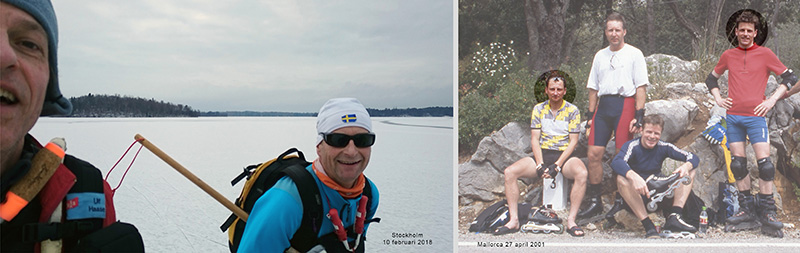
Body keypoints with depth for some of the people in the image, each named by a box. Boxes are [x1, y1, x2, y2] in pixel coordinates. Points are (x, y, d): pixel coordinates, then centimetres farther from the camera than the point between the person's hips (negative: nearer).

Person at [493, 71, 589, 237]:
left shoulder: (572, 110, 1)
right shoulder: (538, 109, 8)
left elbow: (573, 141, -4)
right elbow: (535, 139, 3)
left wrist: (557, 165, -16)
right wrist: (540, 165, -13)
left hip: (565, 155, -2)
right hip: (542, 154, 2)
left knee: (581, 173, -36)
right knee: (510, 172, -20)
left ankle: (571, 221, -28)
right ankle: (514, 220, -18)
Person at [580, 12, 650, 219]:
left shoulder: (634, 54, 4)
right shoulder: (600, 56, 18)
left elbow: (641, 87, -2)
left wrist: (639, 116, -10)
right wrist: (590, 114, 13)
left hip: (624, 103, -5)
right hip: (603, 105, 5)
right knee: (593, 154, -3)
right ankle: (595, 201, 6)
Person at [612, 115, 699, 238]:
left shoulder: (663, 147, -1)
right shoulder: (632, 146, -14)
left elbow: (693, 157, -5)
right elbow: (616, 162, -34)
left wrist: (686, 166, -30)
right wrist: (634, 177, -53)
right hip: (636, 196, -4)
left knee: (690, 171, -6)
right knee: (621, 178, -34)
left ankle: (674, 216, -23)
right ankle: (648, 226, -36)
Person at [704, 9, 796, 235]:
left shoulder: (765, 54, 2)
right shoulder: (728, 55, 10)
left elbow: (790, 77, 6)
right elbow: (711, 78, 24)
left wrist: (772, 100, -2)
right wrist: (717, 98, 10)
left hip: (756, 116, -3)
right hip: (733, 116, 3)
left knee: (764, 161, -8)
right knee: (737, 163, 4)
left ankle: (766, 211, 0)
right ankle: (746, 208, 14)